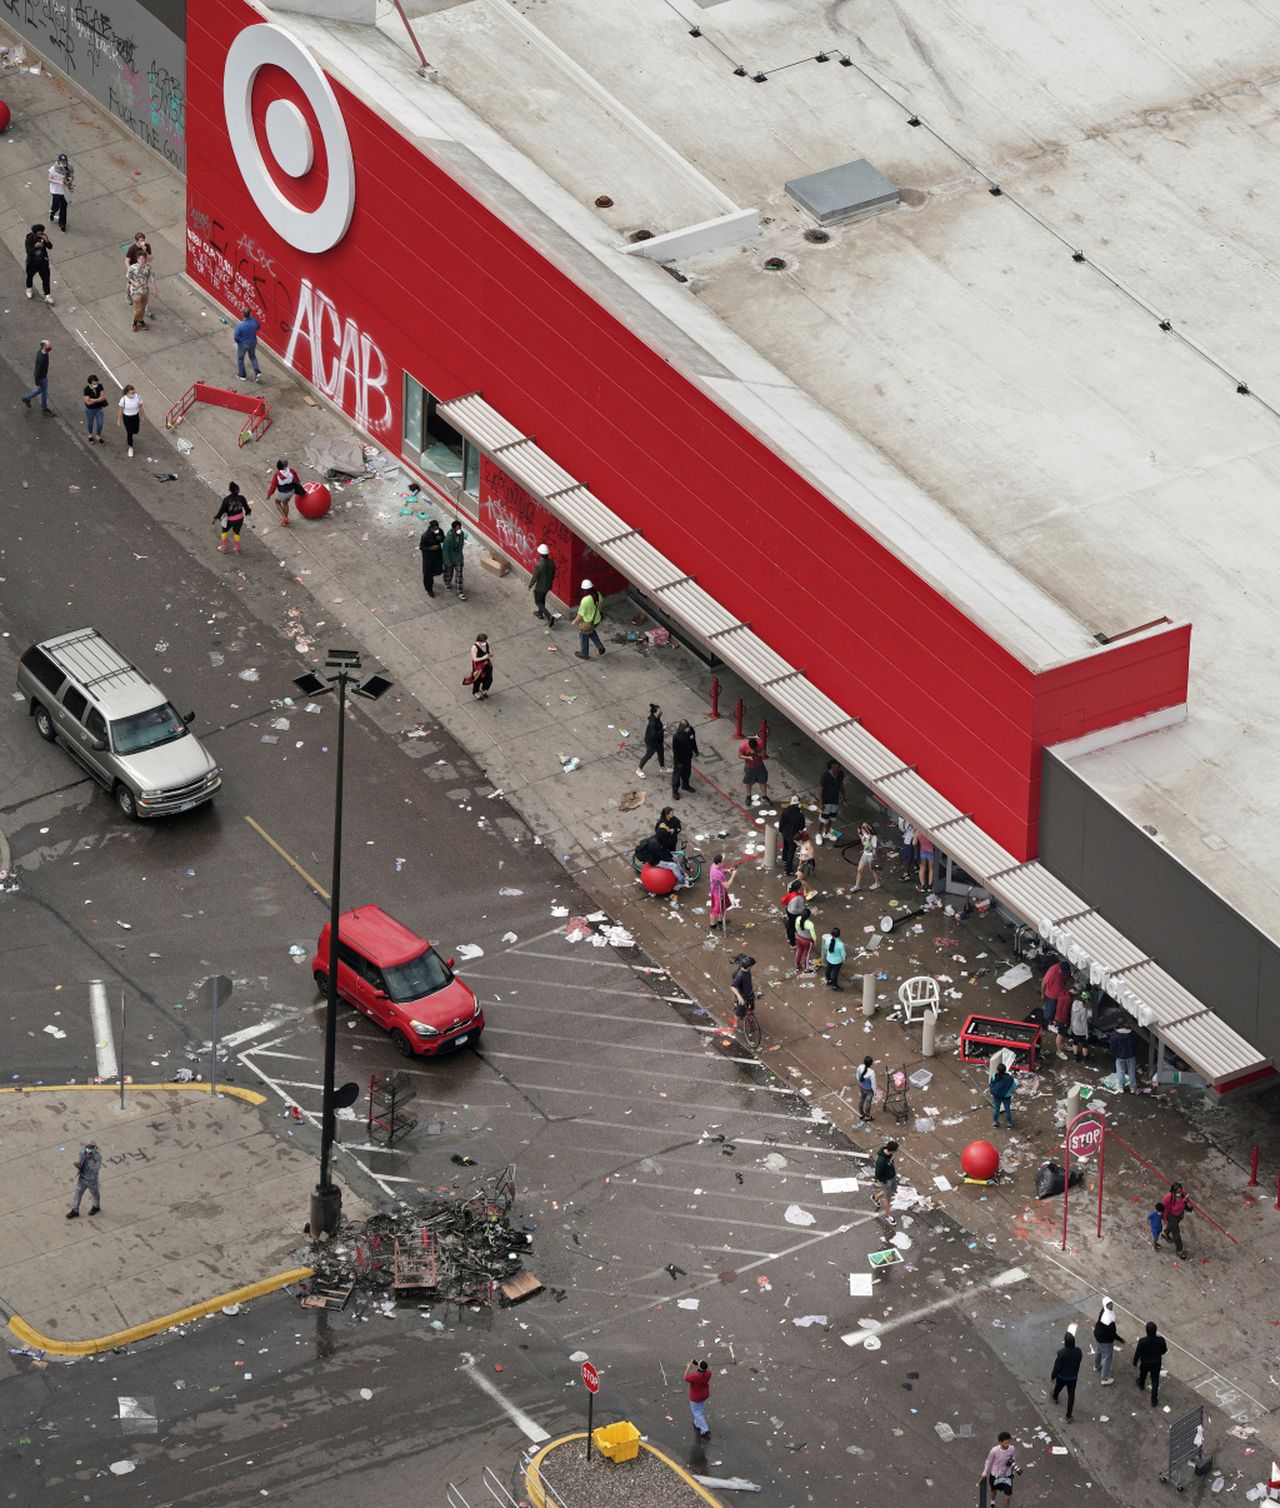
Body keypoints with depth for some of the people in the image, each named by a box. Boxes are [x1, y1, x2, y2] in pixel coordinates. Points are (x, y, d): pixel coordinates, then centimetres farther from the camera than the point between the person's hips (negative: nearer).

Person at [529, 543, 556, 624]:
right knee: (542, 599, 30)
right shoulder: (552, 562, -13)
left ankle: (549, 616, -1)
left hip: (540, 587, -6)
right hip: (548, 586, 6)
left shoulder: (539, 565, -33)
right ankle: (540, 613, 50)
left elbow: (534, 577, -22)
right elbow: (553, 574, 2)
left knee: (538, 602, 13)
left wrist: (530, 586, -5)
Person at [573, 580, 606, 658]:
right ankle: (600, 647, 39)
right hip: (597, 620, 6)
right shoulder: (598, 595, -16)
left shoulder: (585, 600, -36)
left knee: (584, 637, 21)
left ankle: (584, 654, 42)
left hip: (587, 623, -6)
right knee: (591, 633, 36)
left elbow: (581, 615, -24)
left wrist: (575, 622, -5)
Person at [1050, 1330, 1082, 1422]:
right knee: (1071, 1395, 15)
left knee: (1058, 1387, 31)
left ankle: (1055, 1398, 64)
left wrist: (1052, 1377, -6)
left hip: (1062, 1377, -2)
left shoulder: (1061, 1353, -33)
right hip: (1073, 1377, 2)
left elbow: (1056, 1367, -22)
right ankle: (1069, 1416, 20)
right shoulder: (1078, 1351, -21)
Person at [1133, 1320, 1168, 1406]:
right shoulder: (1161, 1340, -27)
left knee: (1143, 1374, 33)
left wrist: (1135, 1363, 1)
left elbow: (1137, 1353, -18)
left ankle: (1141, 1385, 64)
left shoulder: (1142, 1341, -33)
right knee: (1155, 1381, 17)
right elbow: (1164, 1350, -7)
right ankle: (1154, 1401, 27)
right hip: (1156, 1363, 1)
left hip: (1145, 1363, 0)